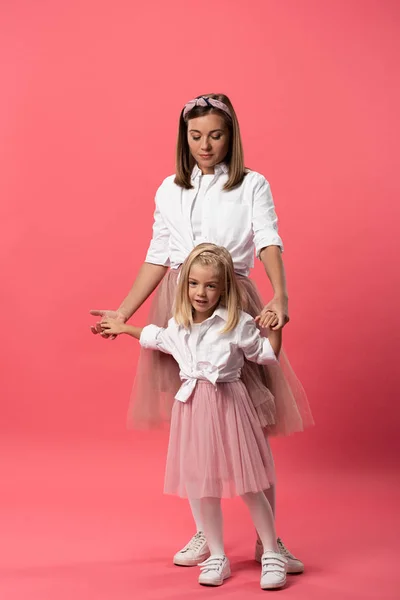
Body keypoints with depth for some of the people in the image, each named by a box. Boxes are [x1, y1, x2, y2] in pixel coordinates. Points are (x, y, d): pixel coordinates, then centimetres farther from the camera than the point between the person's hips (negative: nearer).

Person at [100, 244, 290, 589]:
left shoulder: (237, 323, -8)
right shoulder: (178, 325, 7)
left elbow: (266, 354, 3)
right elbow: (156, 339, 31)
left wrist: (275, 327, -13)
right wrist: (124, 328, 37)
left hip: (228, 405, -4)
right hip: (193, 406, 5)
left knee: (248, 487, 1)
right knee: (206, 488, 8)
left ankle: (272, 554, 14)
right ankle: (217, 557, 21)